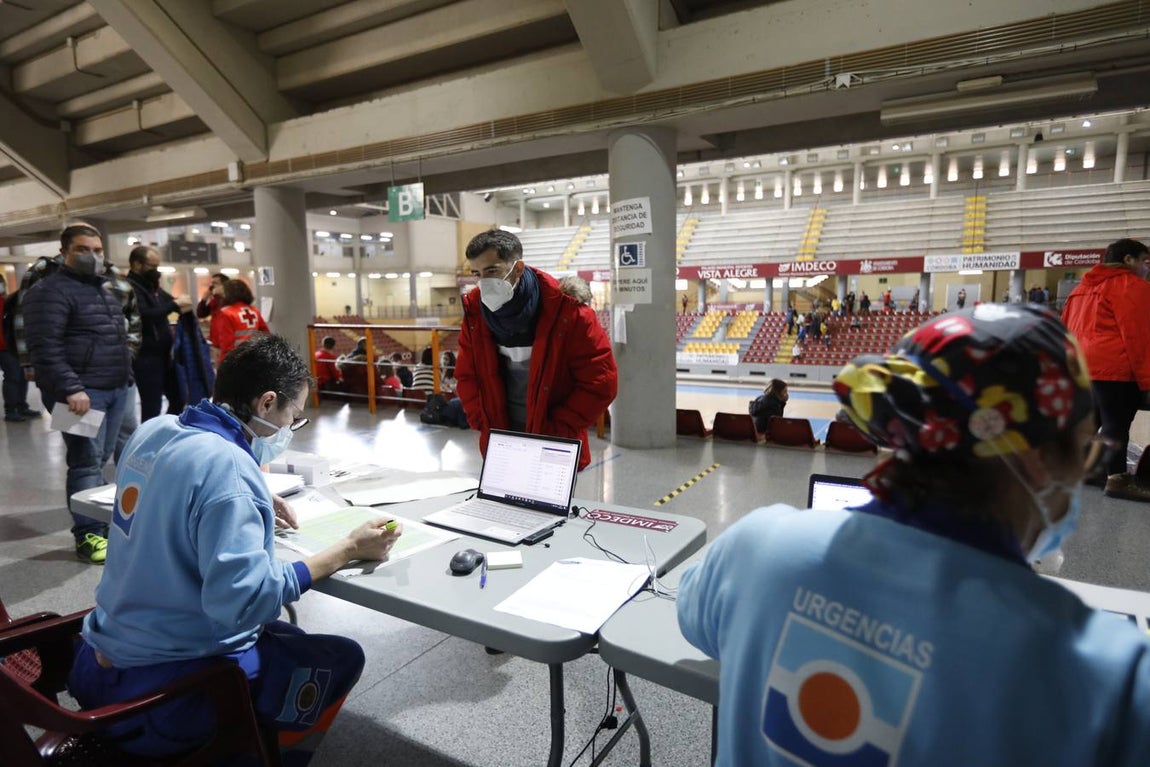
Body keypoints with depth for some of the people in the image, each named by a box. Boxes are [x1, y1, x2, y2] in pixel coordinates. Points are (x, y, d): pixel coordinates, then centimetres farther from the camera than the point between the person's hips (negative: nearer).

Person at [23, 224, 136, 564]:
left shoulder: (104, 290, 20)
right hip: (82, 392, -8)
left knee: (101, 459, 12)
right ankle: (88, 536, 1)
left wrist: (127, 379, 21)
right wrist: (70, 389, -23)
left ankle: (103, 520, 20)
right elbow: (45, 347, -16)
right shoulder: (50, 291, -8)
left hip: (116, 389, 8)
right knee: (87, 462, -6)